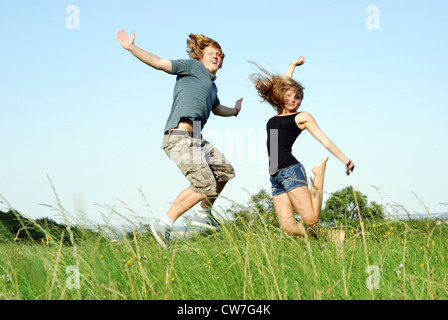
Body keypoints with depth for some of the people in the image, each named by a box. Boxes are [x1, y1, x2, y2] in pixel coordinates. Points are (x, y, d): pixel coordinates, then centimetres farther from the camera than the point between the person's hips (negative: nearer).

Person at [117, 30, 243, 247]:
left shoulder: (211, 85, 27)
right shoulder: (192, 66, 4)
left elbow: (217, 108, 49)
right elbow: (159, 63, -7)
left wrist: (234, 111, 66)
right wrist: (131, 48, -17)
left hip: (195, 139, 9)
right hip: (181, 136, -9)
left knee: (225, 172, 16)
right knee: (205, 185, -17)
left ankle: (204, 213, 30)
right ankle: (164, 225, -13)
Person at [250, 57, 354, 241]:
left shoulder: (302, 117, 7)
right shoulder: (278, 115, 22)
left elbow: (326, 142, 6)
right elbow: (281, 84, 37)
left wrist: (346, 160, 2)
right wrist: (293, 65, 45)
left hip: (291, 170, -5)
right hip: (275, 176, 5)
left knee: (310, 219, -17)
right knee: (288, 227, -10)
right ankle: (328, 236, 6)